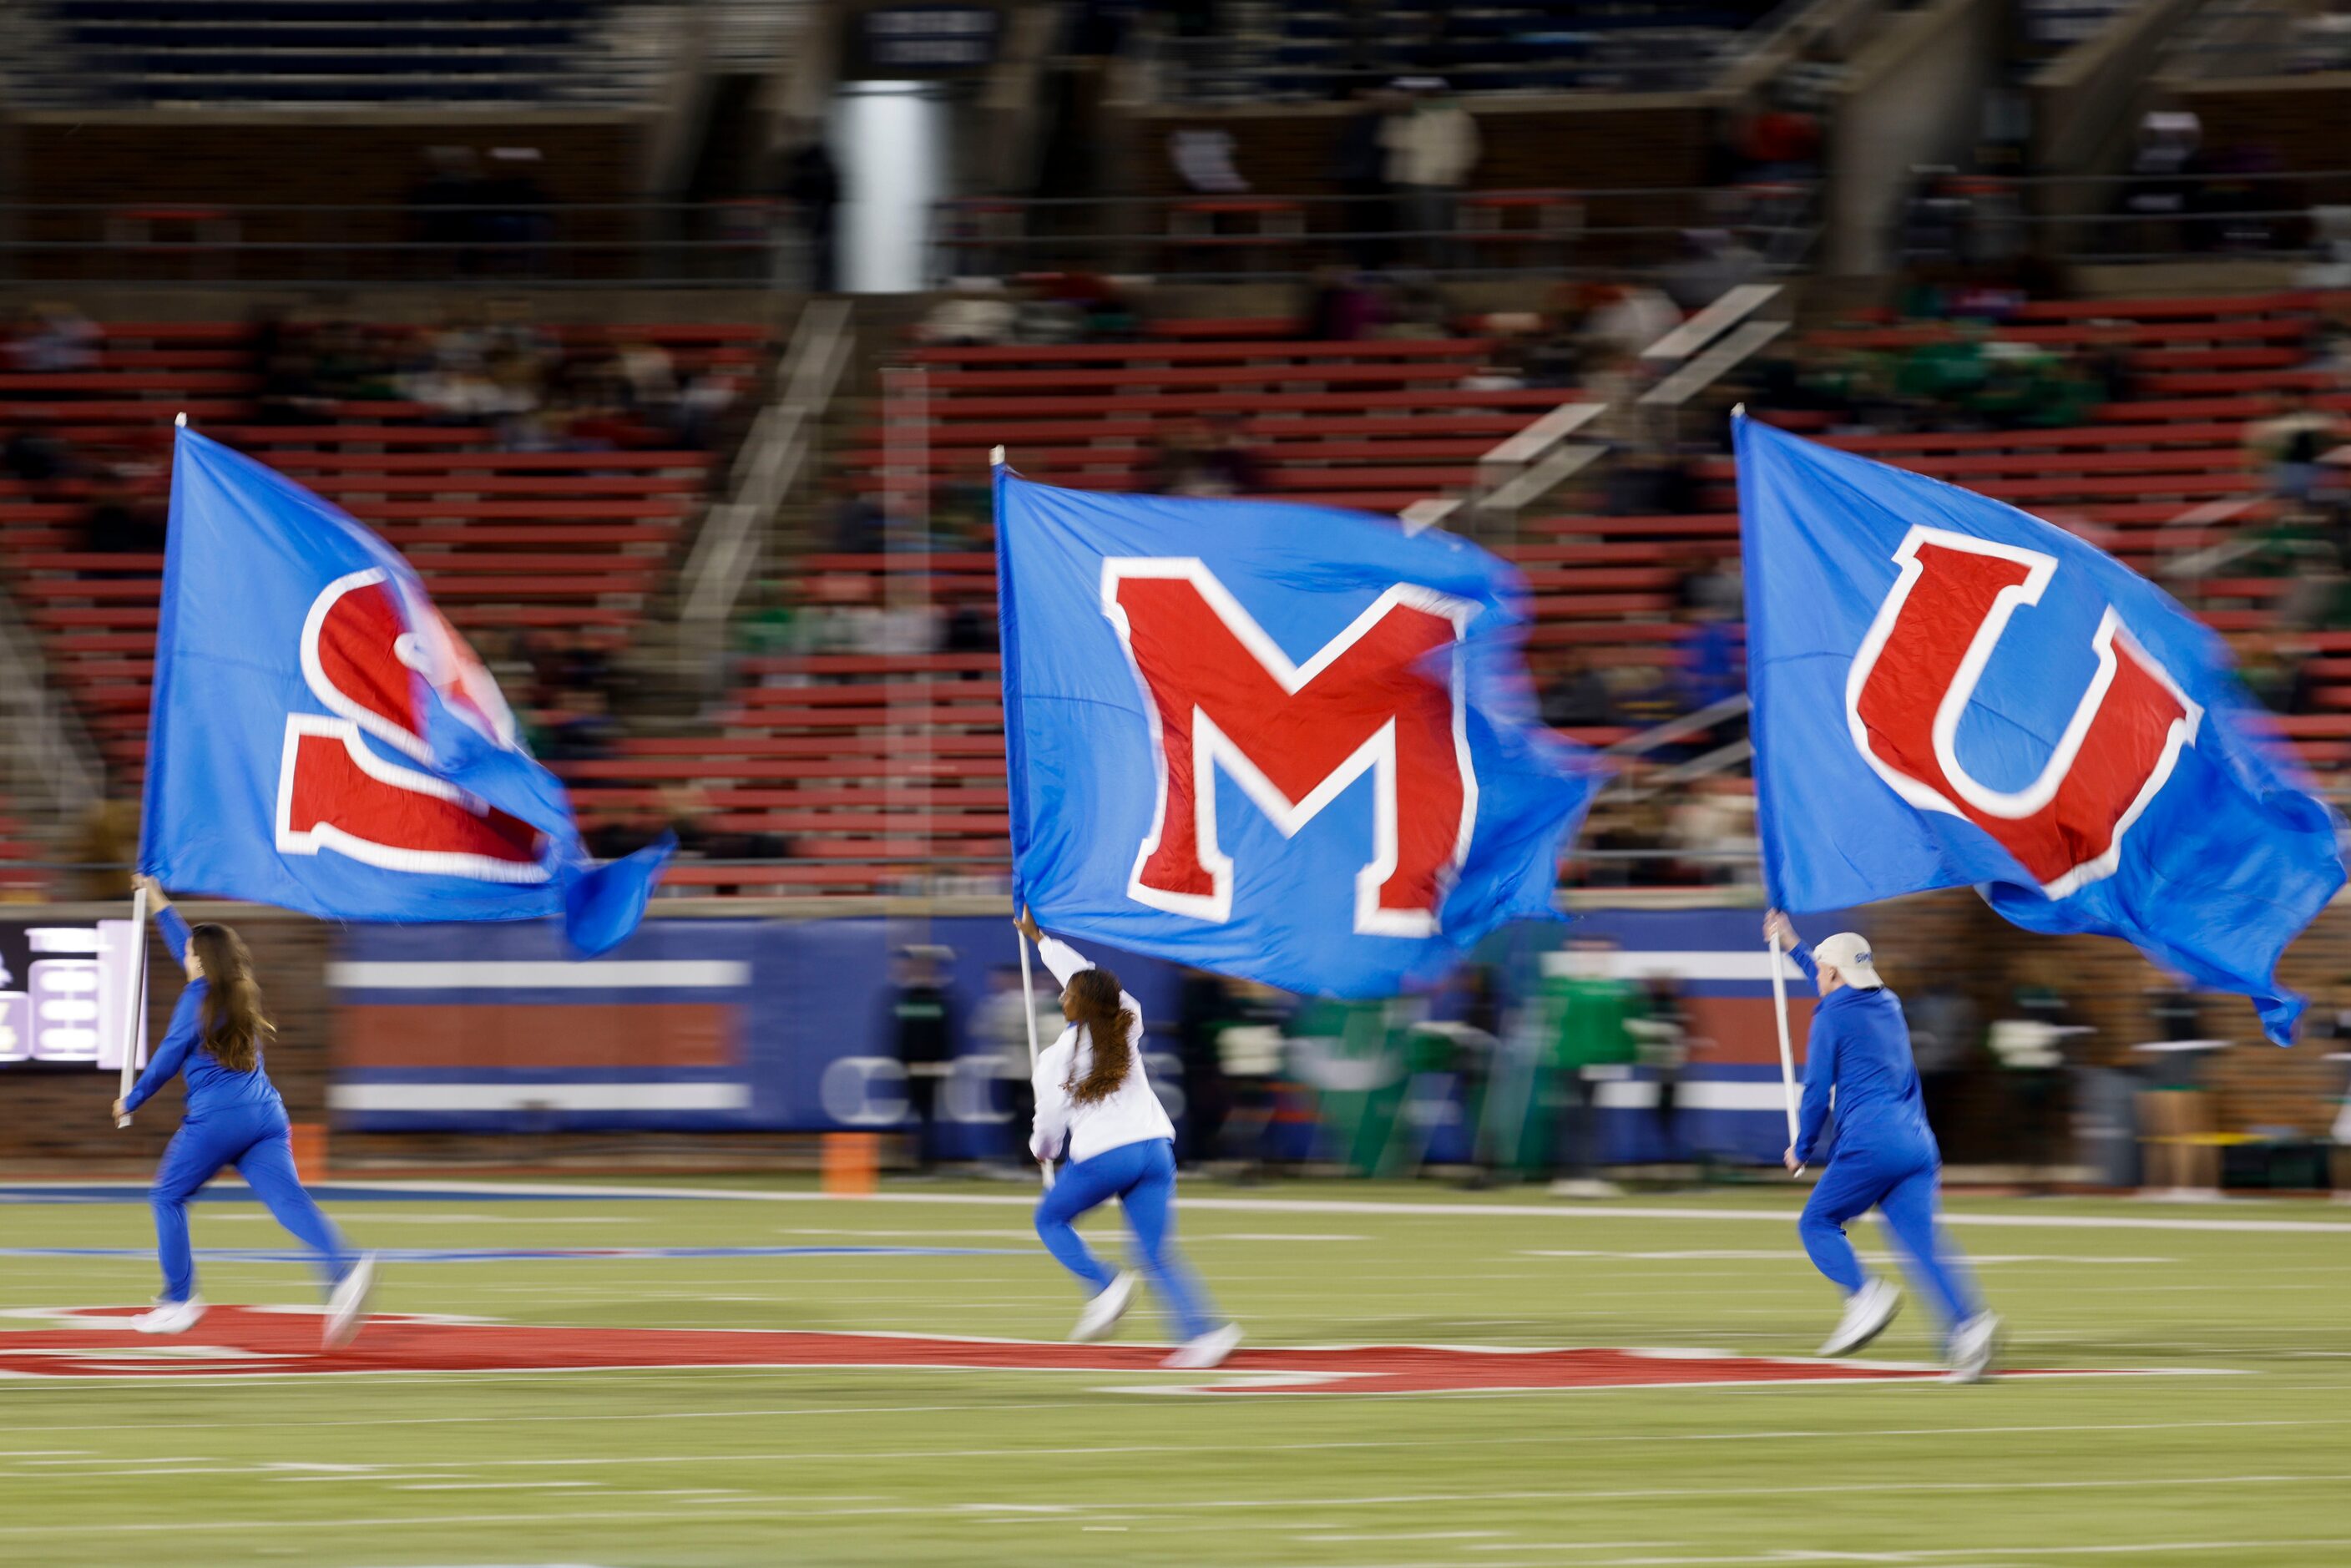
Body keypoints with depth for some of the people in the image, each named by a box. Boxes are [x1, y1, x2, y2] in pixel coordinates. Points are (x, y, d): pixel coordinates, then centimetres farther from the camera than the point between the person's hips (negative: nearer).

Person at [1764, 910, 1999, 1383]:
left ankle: (1865, 1295, -18)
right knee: (1923, 1238, -4)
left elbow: (1817, 1091, -2)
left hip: (1869, 1144, -7)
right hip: (1918, 1143, 7)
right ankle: (1968, 1323, -26)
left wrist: (1802, 1149, 13)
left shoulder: (1831, 1018, 0)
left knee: (1817, 1223, 7)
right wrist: (1792, 946, 54)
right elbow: (1841, 989, 43)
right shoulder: (1888, 1005, 21)